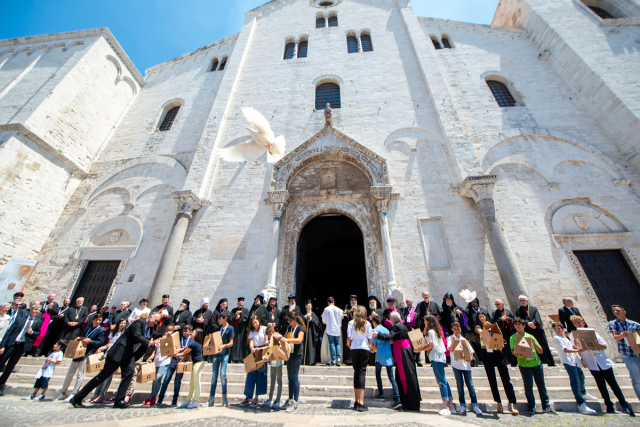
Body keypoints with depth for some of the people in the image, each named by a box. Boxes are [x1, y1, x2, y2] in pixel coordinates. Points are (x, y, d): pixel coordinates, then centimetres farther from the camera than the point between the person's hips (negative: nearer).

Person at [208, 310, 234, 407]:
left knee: (223, 374, -8)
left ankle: (224, 398, 3)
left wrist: (224, 346, -24)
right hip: (216, 353, 6)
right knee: (214, 375, 8)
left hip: (225, 353, -5)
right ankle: (211, 398, 17)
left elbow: (231, 343, -7)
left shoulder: (230, 328, -4)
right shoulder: (218, 328, 15)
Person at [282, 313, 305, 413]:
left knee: (294, 377, -4)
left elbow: (299, 340, -23)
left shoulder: (300, 328, -10)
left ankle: (295, 404, 4)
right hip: (289, 354, 7)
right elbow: (285, 338, 20)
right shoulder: (289, 328, 14)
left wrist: (288, 340, -34)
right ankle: (291, 400, 23)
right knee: (290, 377, 12)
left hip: (296, 356, -7)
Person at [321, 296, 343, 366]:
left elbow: (323, 320, 2)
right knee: (337, 344, 10)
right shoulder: (338, 310, 0)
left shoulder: (326, 309, -6)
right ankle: (338, 359, 3)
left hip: (329, 330, -2)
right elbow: (340, 320, 8)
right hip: (337, 330, 3)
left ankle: (333, 360, 5)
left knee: (331, 344, 3)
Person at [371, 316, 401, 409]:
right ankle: (397, 400, -1)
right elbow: (390, 342, 16)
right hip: (389, 356, 5)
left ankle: (381, 394, 19)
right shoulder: (386, 329, 12)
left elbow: (374, 345, -4)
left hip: (380, 356, -5)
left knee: (378, 374, 17)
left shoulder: (375, 330, -5)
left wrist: (374, 350, 17)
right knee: (391, 377, 6)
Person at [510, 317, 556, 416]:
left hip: (536, 363, 3)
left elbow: (541, 351, 8)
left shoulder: (530, 336, 9)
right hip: (524, 364, -2)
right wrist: (518, 355, -24)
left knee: (541, 384, 9)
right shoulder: (513, 338, 1)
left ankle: (546, 406, 23)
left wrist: (533, 342, -7)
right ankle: (531, 407, 13)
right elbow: (512, 350, -5)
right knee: (528, 385, 0)